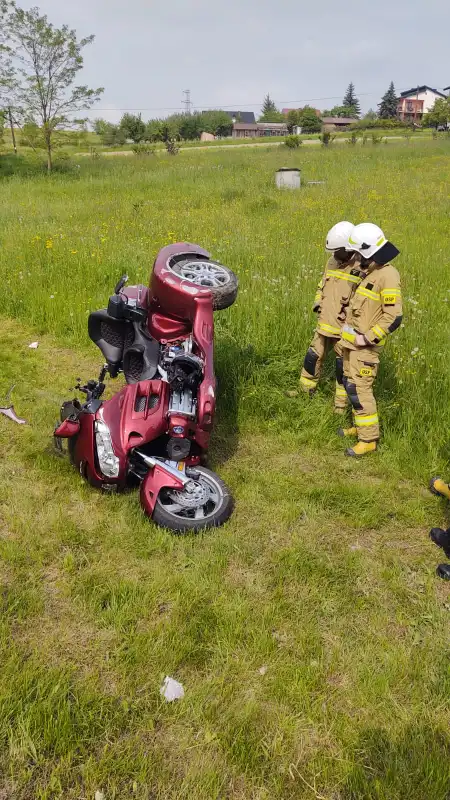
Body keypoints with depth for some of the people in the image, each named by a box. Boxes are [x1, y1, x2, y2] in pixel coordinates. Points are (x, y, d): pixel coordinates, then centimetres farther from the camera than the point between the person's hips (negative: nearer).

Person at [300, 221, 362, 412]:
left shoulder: (362, 268, -16)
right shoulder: (332, 261, 6)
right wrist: (317, 302, 7)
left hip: (345, 328, -6)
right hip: (325, 323, 6)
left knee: (343, 367, 6)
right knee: (313, 358, 15)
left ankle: (341, 405, 21)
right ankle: (305, 391, 35)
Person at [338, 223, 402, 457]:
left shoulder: (387, 276, -18)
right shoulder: (368, 272, 10)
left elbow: (393, 317, -22)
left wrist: (367, 338, -19)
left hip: (365, 345, -9)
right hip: (352, 341, 9)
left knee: (360, 389, -8)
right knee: (351, 385, 16)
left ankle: (369, 439, 0)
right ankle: (360, 425, 30)